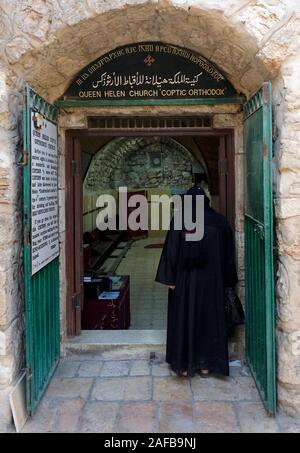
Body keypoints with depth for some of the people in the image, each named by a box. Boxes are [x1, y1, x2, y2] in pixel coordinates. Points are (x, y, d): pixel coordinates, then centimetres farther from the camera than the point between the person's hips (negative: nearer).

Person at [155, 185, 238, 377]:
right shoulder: (220, 221, -1)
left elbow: (171, 252, -10)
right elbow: (228, 254, 3)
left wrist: (170, 279, -6)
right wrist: (227, 280, 11)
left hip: (185, 279, -2)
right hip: (212, 280, 2)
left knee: (184, 318, 8)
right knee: (209, 317, 11)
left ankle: (185, 364, 15)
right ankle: (206, 364, 18)